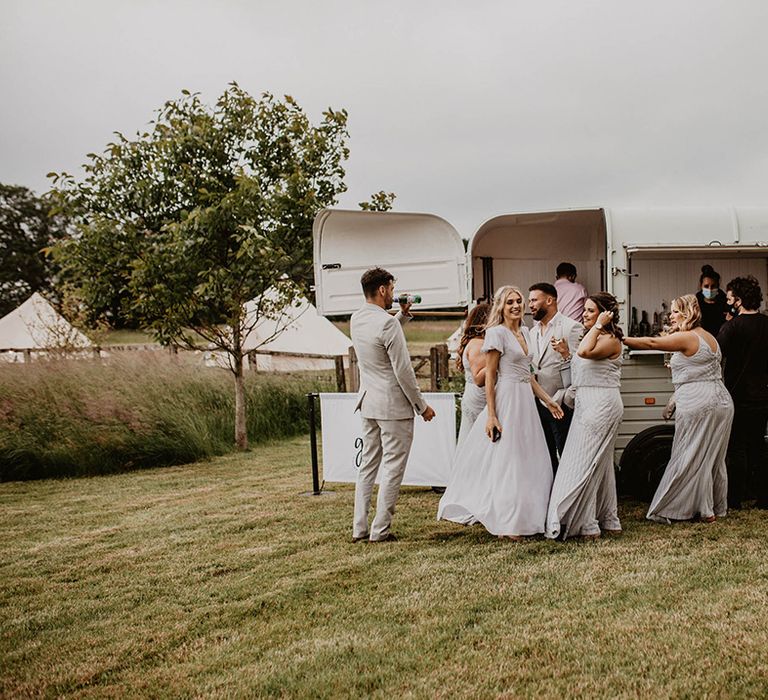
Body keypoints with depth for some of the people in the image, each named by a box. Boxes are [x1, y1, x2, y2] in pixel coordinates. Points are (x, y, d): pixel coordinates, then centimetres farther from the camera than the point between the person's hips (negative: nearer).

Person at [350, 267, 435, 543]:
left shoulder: (356, 319, 6)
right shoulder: (387, 323, -19)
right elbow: (403, 371, -18)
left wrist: (402, 315, 24)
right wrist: (422, 406, -9)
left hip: (368, 403, 8)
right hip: (393, 406, -8)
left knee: (368, 466, 14)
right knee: (392, 469, 1)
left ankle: (359, 528, 16)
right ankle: (380, 530, 4)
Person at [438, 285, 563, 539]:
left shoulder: (524, 332, 14)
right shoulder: (497, 333, -9)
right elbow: (490, 375, -12)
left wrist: (548, 401, 16)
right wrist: (491, 415, -17)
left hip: (526, 401, 8)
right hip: (507, 400, -8)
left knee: (530, 462, 10)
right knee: (507, 461, -3)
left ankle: (526, 517, 20)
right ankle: (506, 524, 4)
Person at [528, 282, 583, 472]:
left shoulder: (572, 327, -7)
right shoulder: (533, 332, 16)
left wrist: (566, 353, -29)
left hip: (561, 406, -7)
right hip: (537, 405, 7)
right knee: (546, 459, 12)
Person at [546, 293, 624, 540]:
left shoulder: (610, 340, -12)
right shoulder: (593, 337, 18)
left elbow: (584, 352, -30)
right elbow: (580, 358, 17)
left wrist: (599, 325, -20)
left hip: (601, 405, -10)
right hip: (587, 404, 10)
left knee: (583, 462, -9)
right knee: (600, 464, 14)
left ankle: (585, 524, -5)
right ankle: (609, 522, 22)